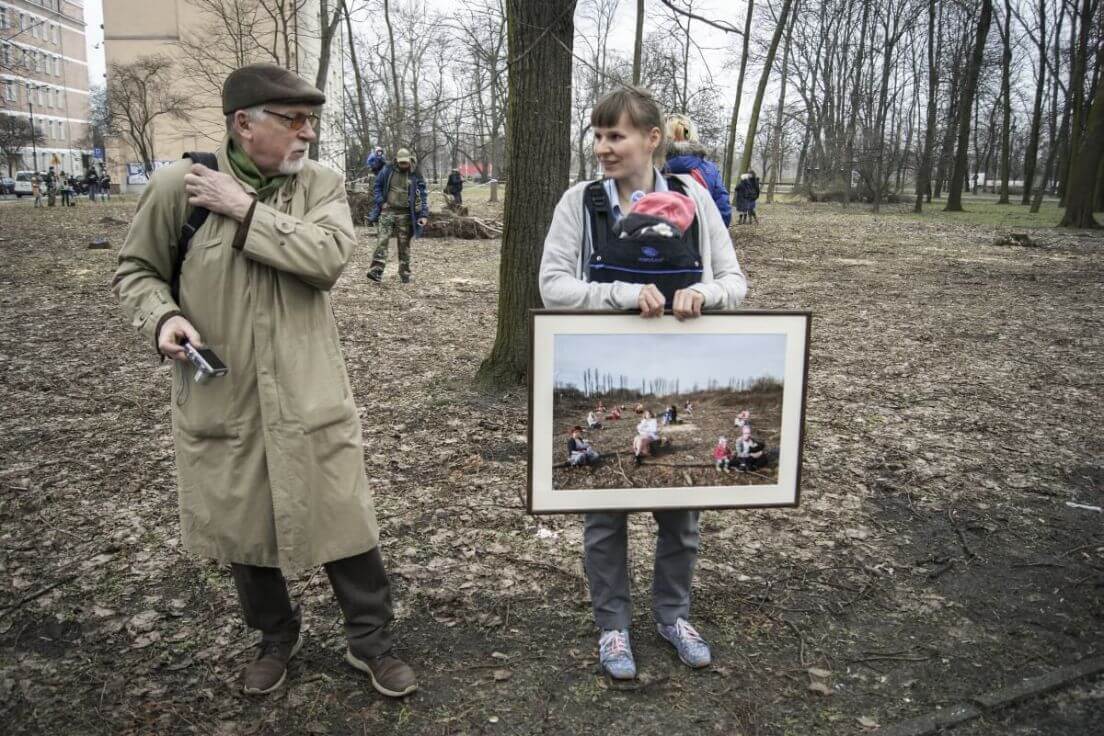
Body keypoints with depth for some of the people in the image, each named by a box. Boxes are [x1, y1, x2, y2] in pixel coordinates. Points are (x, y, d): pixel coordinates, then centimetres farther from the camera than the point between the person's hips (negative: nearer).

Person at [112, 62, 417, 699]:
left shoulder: (323, 184, -2)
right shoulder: (178, 184, -4)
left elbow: (331, 255, -20)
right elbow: (136, 270, 7)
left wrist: (246, 211, -19)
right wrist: (162, 316, -13)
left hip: (310, 397, 0)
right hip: (220, 400, 1)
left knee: (345, 522, 6)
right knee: (244, 529, 17)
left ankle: (371, 640, 30)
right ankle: (277, 636, 43)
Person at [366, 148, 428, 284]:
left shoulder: (415, 176, 1)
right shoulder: (387, 171, 2)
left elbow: (423, 196, 2)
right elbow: (378, 186, 13)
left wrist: (424, 215, -7)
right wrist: (381, 202, 0)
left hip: (405, 214, 0)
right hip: (387, 211, 0)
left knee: (404, 244, 4)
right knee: (382, 240, -10)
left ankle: (404, 274, 14)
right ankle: (376, 271, -16)